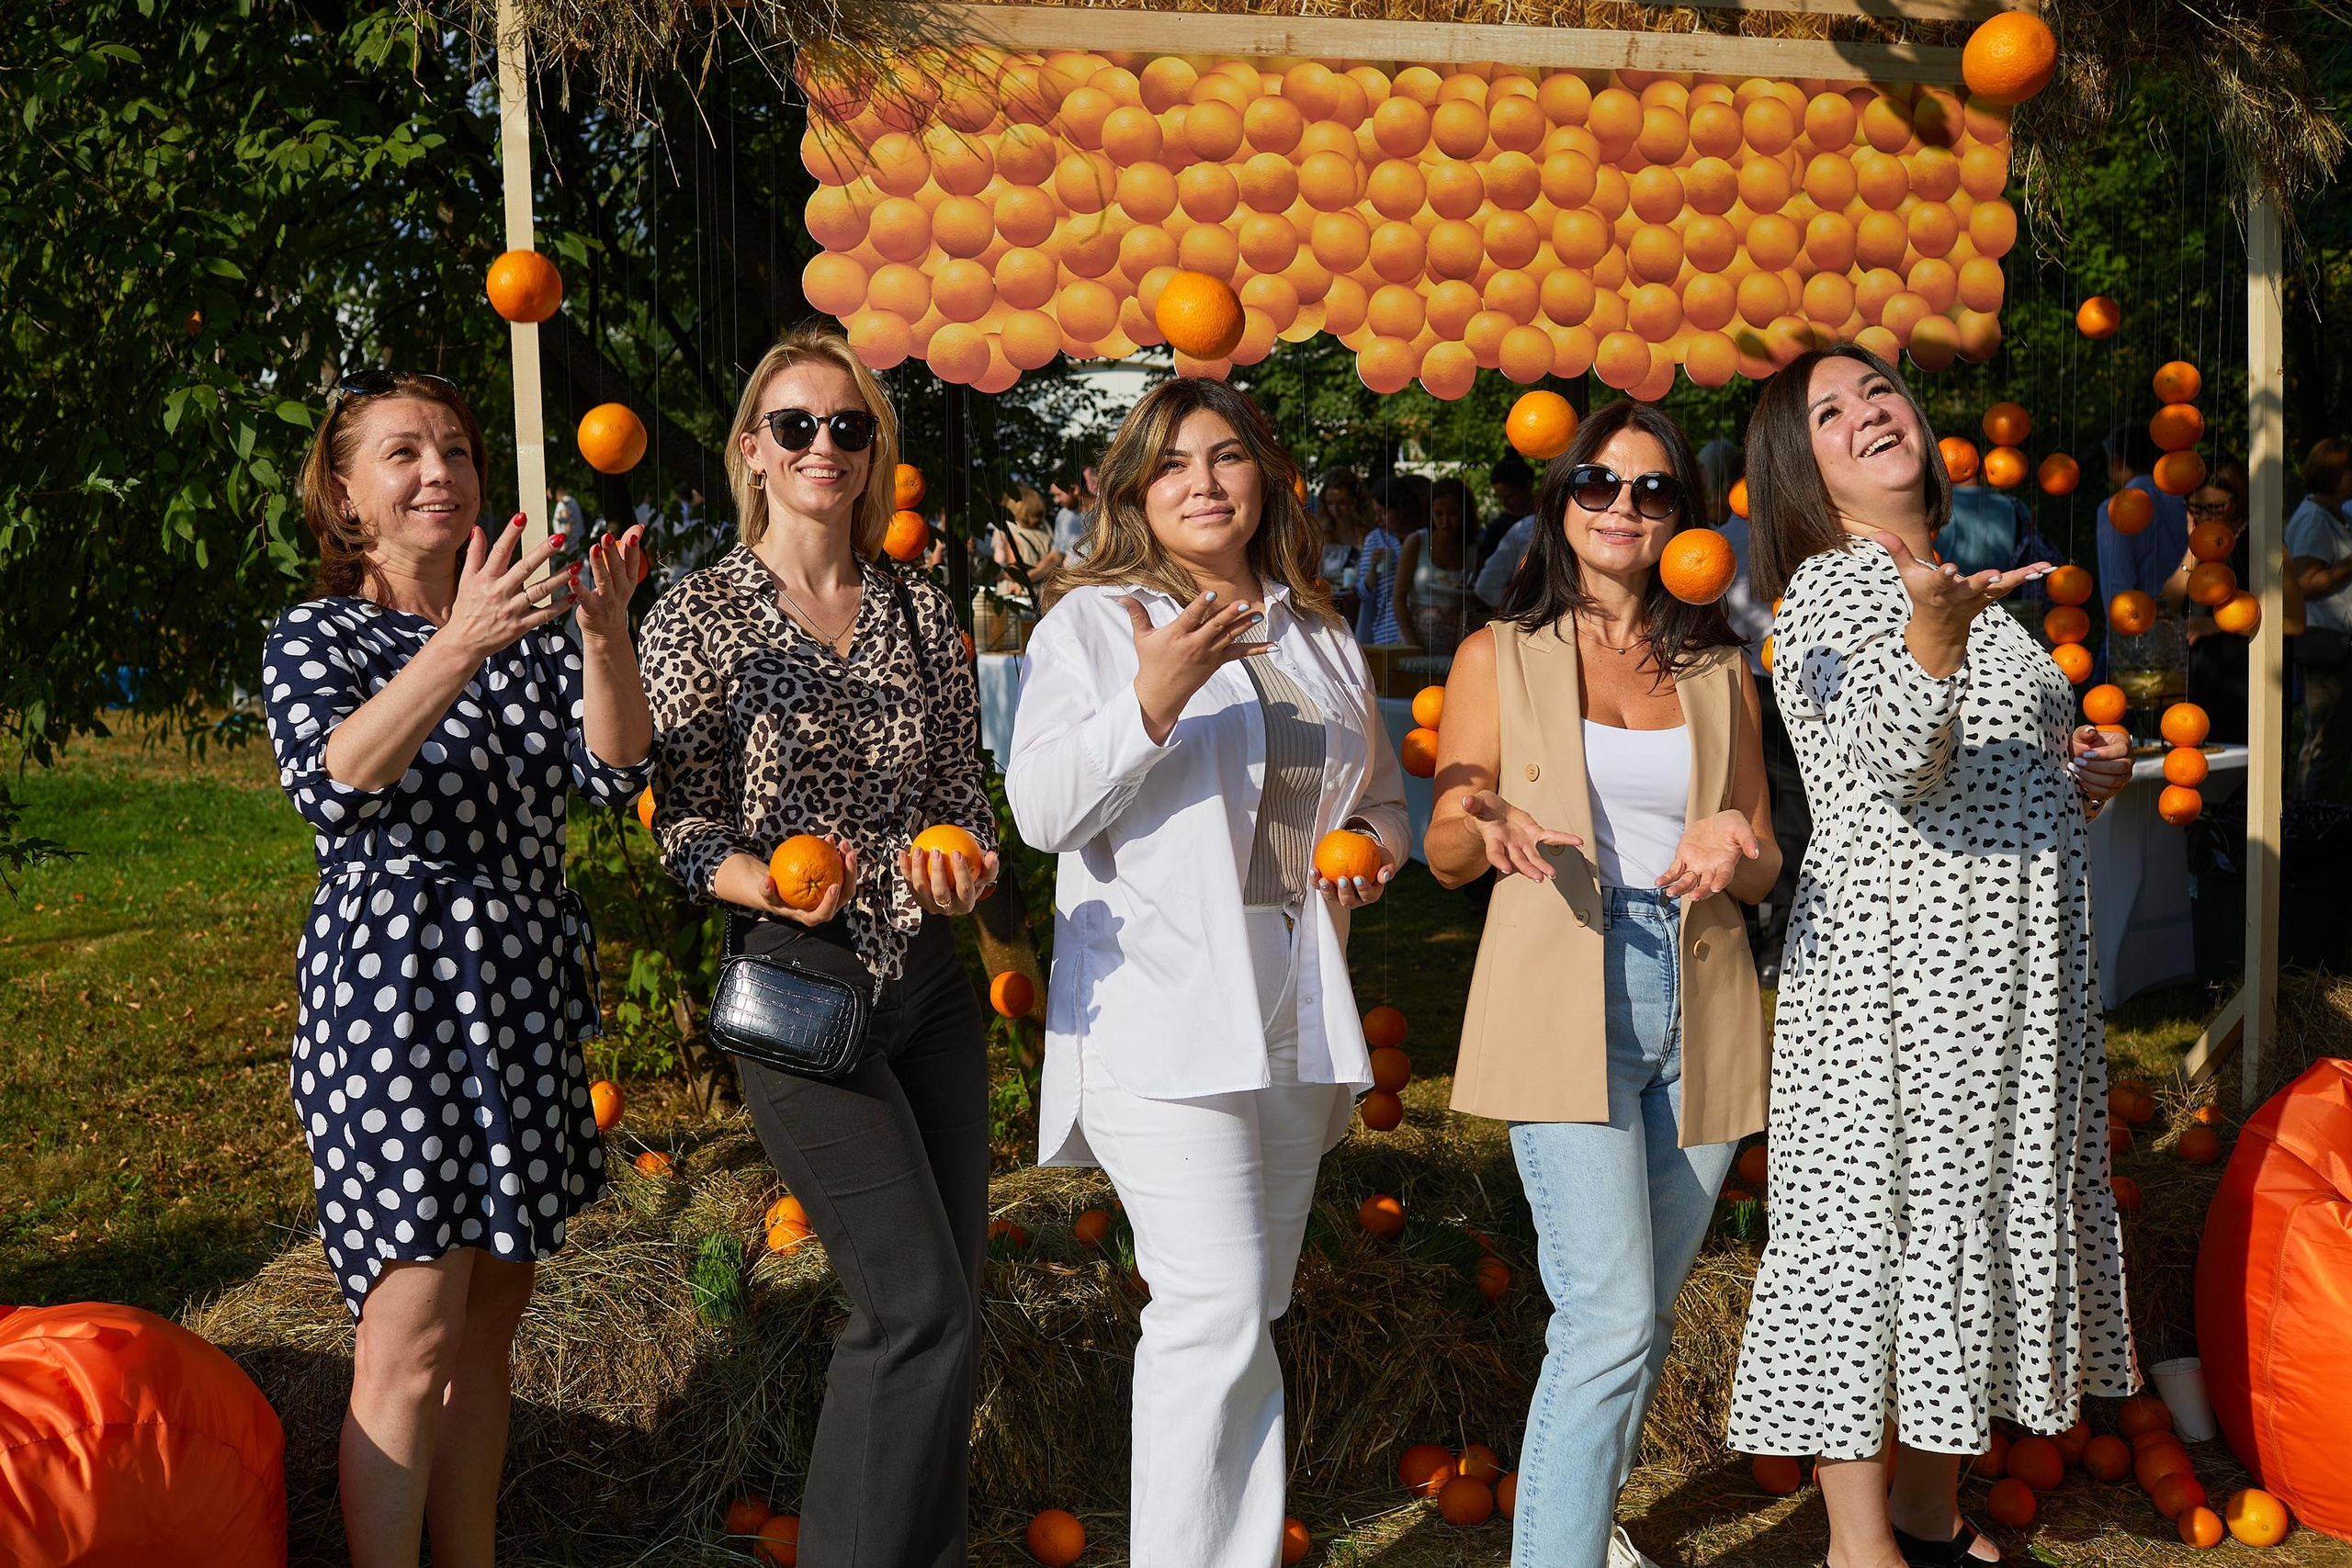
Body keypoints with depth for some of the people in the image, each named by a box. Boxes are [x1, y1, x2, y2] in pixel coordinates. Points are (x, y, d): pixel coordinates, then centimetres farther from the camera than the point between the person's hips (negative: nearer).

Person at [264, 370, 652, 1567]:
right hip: (392, 992, -5)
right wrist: (461, 647, -33)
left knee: (490, 1322, 12)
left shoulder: (528, 632, 11)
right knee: (413, 1339, -8)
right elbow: (331, 783, -21)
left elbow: (613, 772, -3)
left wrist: (602, 633, -22)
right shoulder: (317, 636, -1)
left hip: (524, 997, 5)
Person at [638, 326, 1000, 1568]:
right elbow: (683, 823, -4)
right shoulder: (698, 616, -4)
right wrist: (768, 881, -24)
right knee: (927, 1316, -10)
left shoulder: (922, 614, 8)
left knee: (940, 1308, 10)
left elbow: (965, 793, 11)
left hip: (929, 978, 5)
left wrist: (962, 863, -11)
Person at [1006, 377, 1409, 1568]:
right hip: (1162, 1009, -6)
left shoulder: (1320, 640, 17)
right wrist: (1154, 700, -22)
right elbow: (1044, 811, -10)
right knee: (1216, 1311, -14)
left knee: (1250, 1315, 12)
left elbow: (1381, 798, 27)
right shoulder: (1093, 623, 0)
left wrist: (1372, 843, 4)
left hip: (1296, 1015, 6)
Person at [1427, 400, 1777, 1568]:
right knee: (1610, 1320, -15)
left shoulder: (1718, 670, 13)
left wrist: (1729, 848, -10)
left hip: (1697, 1010, 4)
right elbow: (1444, 848, 4)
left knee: (1640, 1318, 14)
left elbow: (1766, 862, 14)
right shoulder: (1500, 657, 6)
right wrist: (1490, 827, -19)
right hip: (1565, 1004, -4)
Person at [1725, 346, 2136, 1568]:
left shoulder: (1949, 582, 17)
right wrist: (1936, 635, -46)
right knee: (1875, 1219, -4)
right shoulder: (1833, 588, -11)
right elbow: (1892, 765, -29)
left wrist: (2085, 768, 10)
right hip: (1895, 965, -9)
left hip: (2006, 965, 9)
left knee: (1981, 1215, 13)